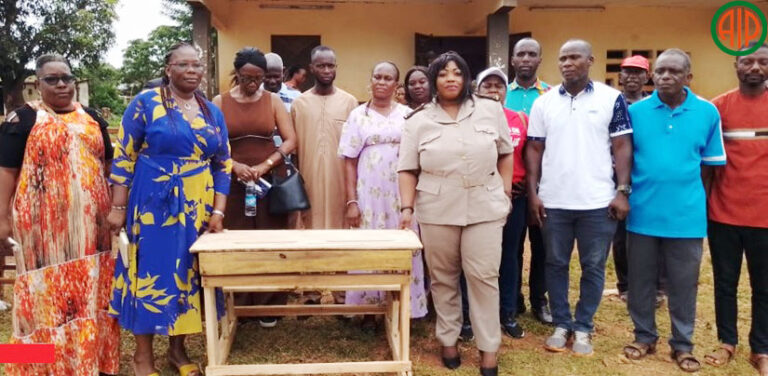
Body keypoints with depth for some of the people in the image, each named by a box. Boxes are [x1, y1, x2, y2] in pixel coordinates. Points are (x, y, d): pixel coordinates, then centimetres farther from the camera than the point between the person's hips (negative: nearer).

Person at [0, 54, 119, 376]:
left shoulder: (91, 118, 12)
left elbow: (107, 165, 16)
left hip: (89, 222, 4)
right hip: (45, 223, -4)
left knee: (90, 289, 10)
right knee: (48, 291, 3)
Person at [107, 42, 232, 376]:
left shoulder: (212, 112, 9)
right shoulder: (146, 103, -4)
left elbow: (223, 164, 9)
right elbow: (123, 156, -5)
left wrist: (218, 211, 1)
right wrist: (118, 207, -8)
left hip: (198, 208, 5)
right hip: (153, 205, -4)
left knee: (188, 273, 10)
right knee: (152, 272, 1)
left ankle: (177, 348, 25)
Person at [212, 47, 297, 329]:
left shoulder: (273, 101, 5)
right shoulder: (220, 102, 4)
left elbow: (291, 140, -2)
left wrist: (265, 165, -15)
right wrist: (234, 165, -18)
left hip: (270, 181, 0)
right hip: (234, 182, 0)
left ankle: (269, 305, 13)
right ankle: (237, 305, 15)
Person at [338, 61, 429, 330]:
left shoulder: (408, 115, 7)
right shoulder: (358, 115, 4)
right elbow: (349, 162, 1)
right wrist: (351, 201, -6)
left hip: (402, 195, 1)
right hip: (369, 195, -1)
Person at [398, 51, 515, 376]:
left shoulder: (491, 110, 5)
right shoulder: (418, 121, 3)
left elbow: (506, 153, 11)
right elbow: (407, 169, 2)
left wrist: (505, 192, 5)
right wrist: (407, 207, -8)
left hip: (484, 207, 0)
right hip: (437, 210, 1)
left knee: (484, 276, 0)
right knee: (443, 278, 10)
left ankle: (488, 349, 13)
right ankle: (448, 340, 27)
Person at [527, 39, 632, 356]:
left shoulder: (612, 98, -1)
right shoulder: (543, 102, 5)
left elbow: (622, 147, -1)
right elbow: (534, 149, 6)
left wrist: (622, 191, -8)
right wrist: (533, 192, 0)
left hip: (598, 201, -1)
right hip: (553, 201, 2)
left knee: (593, 267, 9)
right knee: (556, 264, 11)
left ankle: (583, 328, 24)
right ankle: (562, 324, 26)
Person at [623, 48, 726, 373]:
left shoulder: (708, 112, -1)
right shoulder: (635, 111, -1)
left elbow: (710, 164, 6)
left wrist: (698, 200, 4)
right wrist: (625, 195, 1)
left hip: (687, 215, 0)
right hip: (642, 212, 1)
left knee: (683, 283, 11)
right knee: (641, 280, 12)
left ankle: (682, 344, 27)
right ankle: (644, 336, 30)